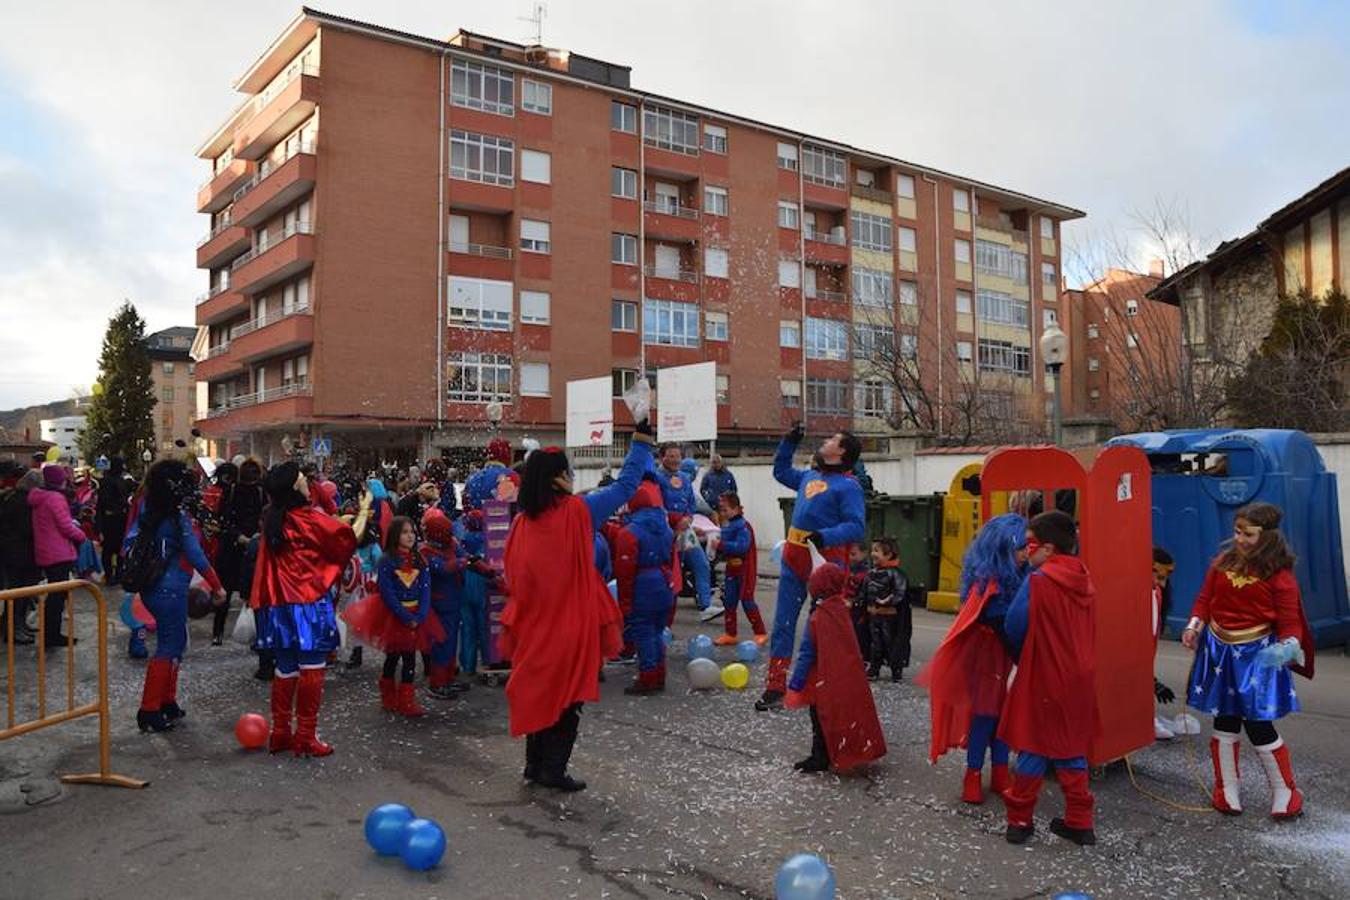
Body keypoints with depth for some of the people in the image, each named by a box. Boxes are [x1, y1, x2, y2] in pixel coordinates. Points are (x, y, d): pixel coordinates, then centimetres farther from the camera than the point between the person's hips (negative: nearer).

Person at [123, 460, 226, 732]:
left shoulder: (145, 511, 5)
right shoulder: (178, 517, -18)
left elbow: (129, 543, 10)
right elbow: (196, 556, -17)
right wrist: (216, 586, -8)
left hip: (151, 589, 8)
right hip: (170, 590, -8)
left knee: (175, 642, 18)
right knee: (168, 648, 1)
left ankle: (167, 702, 26)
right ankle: (149, 712, 4)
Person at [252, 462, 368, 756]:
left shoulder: (272, 521, 5)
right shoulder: (310, 519, -13)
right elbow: (350, 537, -5)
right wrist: (365, 510, 8)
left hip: (279, 605, 7)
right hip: (309, 604, -7)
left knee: (285, 669, 16)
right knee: (312, 669, 2)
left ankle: (280, 733, 22)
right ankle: (306, 737, 6)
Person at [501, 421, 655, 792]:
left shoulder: (522, 522, 0)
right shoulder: (578, 511, -14)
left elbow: (513, 576, 9)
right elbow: (625, 484, -7)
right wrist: (642, 437, 0)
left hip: (534, 623, 5)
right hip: (571, 623, -5)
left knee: (538, 691, 16)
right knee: (567, 696, 5)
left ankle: (535, 763, 25)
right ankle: (553, 769, 8)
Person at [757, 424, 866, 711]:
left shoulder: (848, 486, -5)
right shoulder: (808, 476, 17)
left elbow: (856, 527, -14)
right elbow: (780, 471, 36)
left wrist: (825, 536, -29)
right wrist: (789, 442, 26)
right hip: (794, 558, 7)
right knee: (783, 622, 7)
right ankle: (775, 687, 13)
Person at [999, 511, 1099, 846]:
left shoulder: (1038, 581, -17)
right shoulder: (1084, 580, 2)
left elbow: (1013, 628, -13)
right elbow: (1085, 631, 11)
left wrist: (1021, 658, 6)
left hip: (1043, 679, -5)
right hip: (1079, 679, 5)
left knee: (1034, 748, 6)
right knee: (1071, 749, 16)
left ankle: (1020, 819, 15)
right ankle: (1079, 822, 21)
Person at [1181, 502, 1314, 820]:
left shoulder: (1278, 574, -11)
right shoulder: (1223, 561, 1)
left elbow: (1290, 622, -9)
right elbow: (1205, 598, 8)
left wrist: (1287, 647, -28)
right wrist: (1194, 627, -7)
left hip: (1257, 654, -4)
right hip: (1220, 650, 4)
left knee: (1258, 725, -3)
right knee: (1224, 722, 12)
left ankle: (1285, 794, 19)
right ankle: (1227, 790, 27)